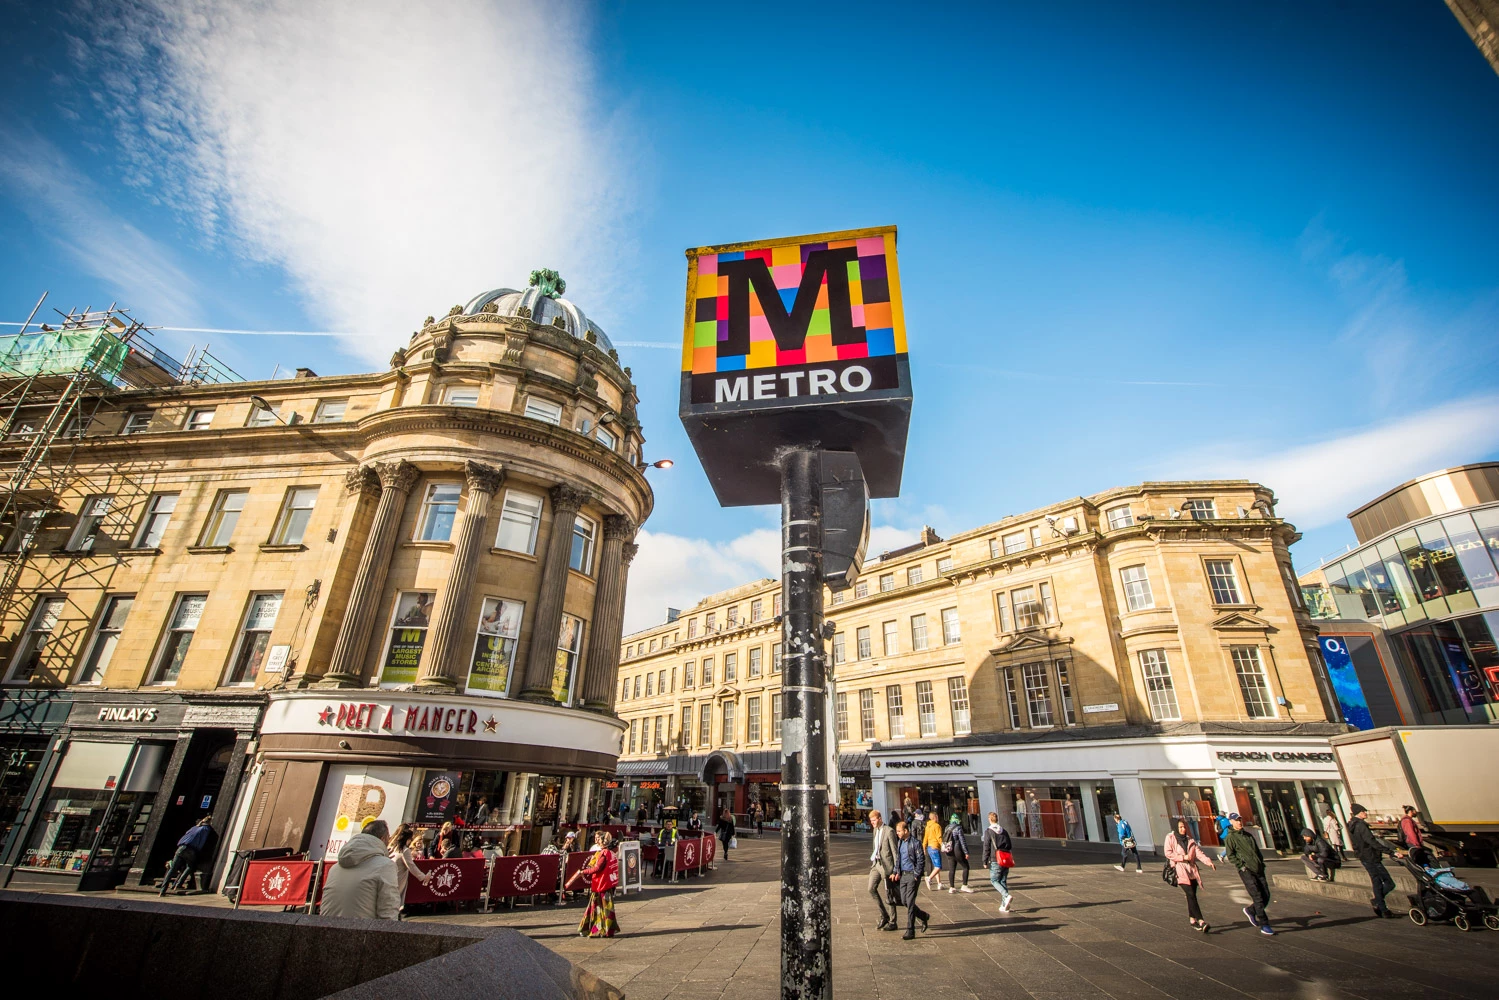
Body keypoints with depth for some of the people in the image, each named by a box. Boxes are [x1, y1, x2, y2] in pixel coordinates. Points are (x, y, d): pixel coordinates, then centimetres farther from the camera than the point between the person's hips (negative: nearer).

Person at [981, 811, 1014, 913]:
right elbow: (1009, 846, 14)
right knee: (1003, 881, 12)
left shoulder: (988, 832, -6)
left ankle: (1006, 896, -18)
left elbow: (986, 848, -8)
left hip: (995, 860, -6)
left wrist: (985, 861, -1)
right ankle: (1004, 906, 11)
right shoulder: (1004, 831, 11)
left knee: (994, 880, 5)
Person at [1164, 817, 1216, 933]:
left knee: (1191, 895, 5)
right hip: (1180, 870, -5)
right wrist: (1183, 857, -10)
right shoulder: (1170, 838, 1)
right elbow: (1168, 853, -5)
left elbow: (1198, 852, 3)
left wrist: (1208, 861, -13)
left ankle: (1192, 919, 20)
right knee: (1191, 894, -16)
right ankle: (1201, 921, -17)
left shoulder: (1190, 840, 15)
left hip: (1192, 870, 5)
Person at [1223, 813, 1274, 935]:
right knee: (1257, 897, -8)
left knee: (1266, 896, 4)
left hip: (1258, 869, 6)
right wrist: (1241, 866, -15)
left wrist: (1262, 863, 11)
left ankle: (1250, 910, 27)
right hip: (1246, 871, -6)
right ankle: (1264, 925, 2)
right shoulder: (1231, 837, -4)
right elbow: (1230, 856, -7)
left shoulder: (1248, 834, 17)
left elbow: (1257, 850, 23)